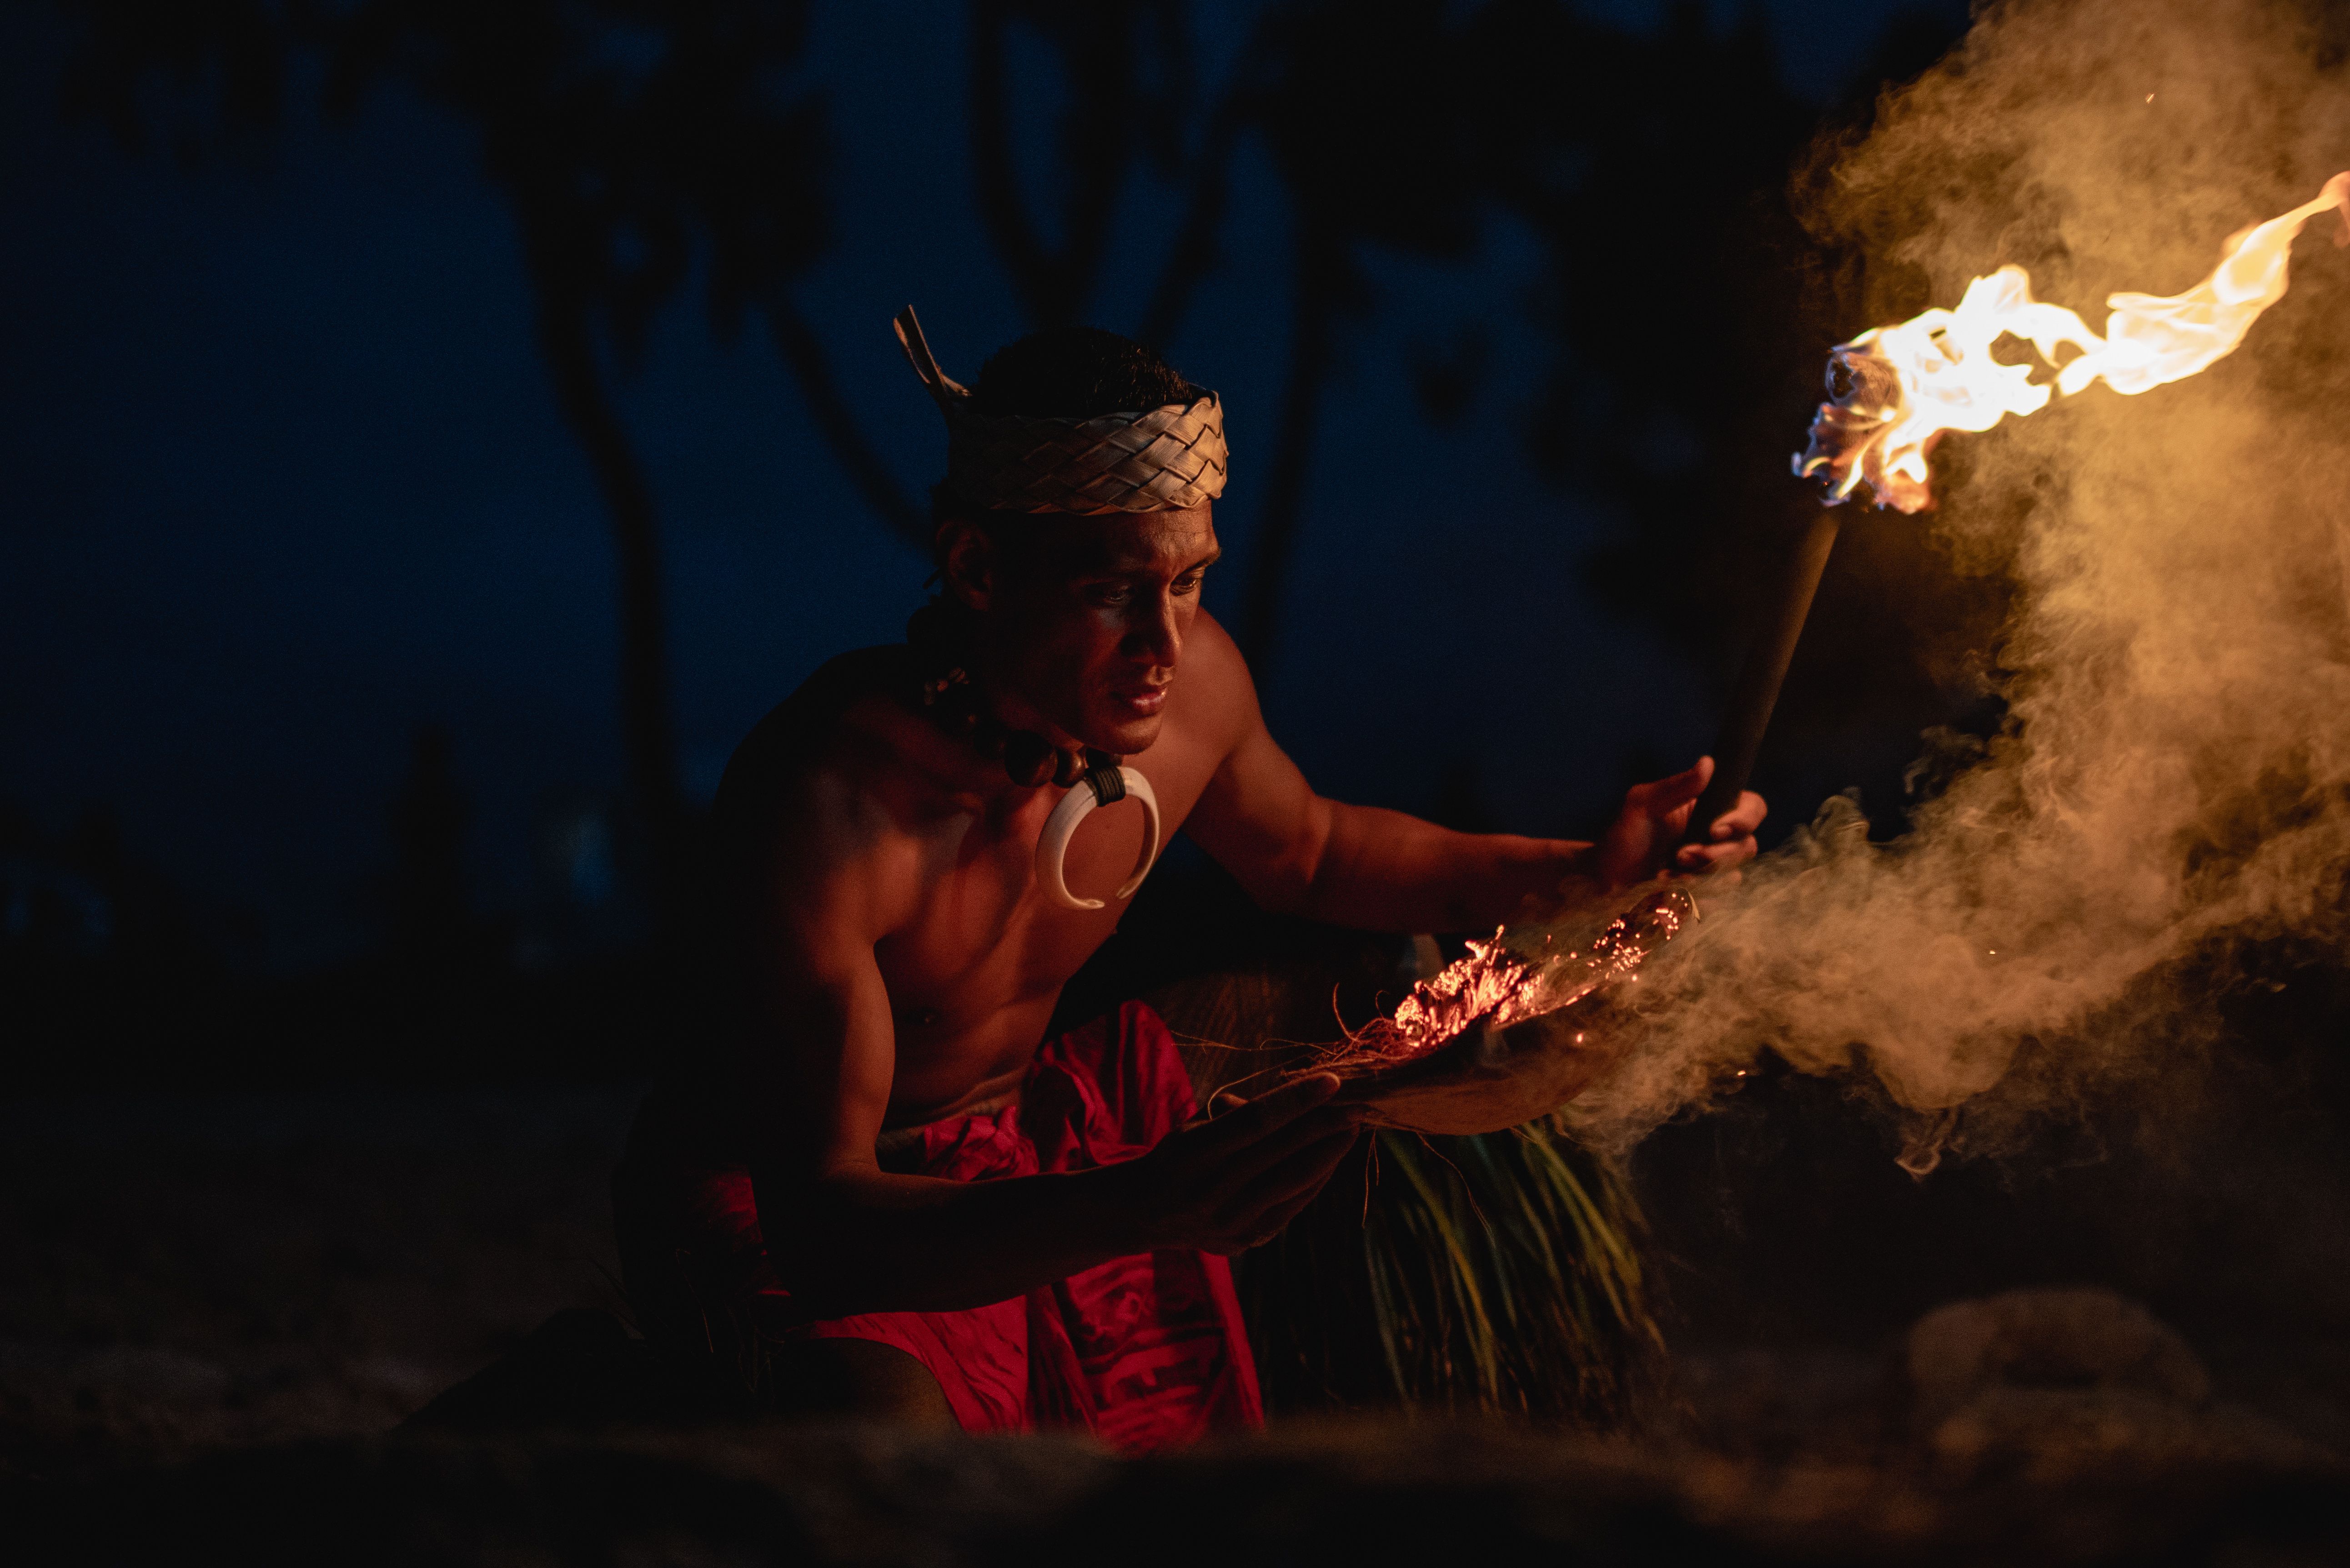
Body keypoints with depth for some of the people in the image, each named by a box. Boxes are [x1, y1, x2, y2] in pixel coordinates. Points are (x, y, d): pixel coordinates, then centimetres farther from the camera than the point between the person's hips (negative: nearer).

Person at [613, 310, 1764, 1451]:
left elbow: (1311, 855, 14)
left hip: (1034, 1118, 8)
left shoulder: (1193, 686, -14)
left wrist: (1592, 873, 1)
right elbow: (822, 1234, -39)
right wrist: (1144, 1207, -53)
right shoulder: (826, 801, -36)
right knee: (886, 1419, -35)